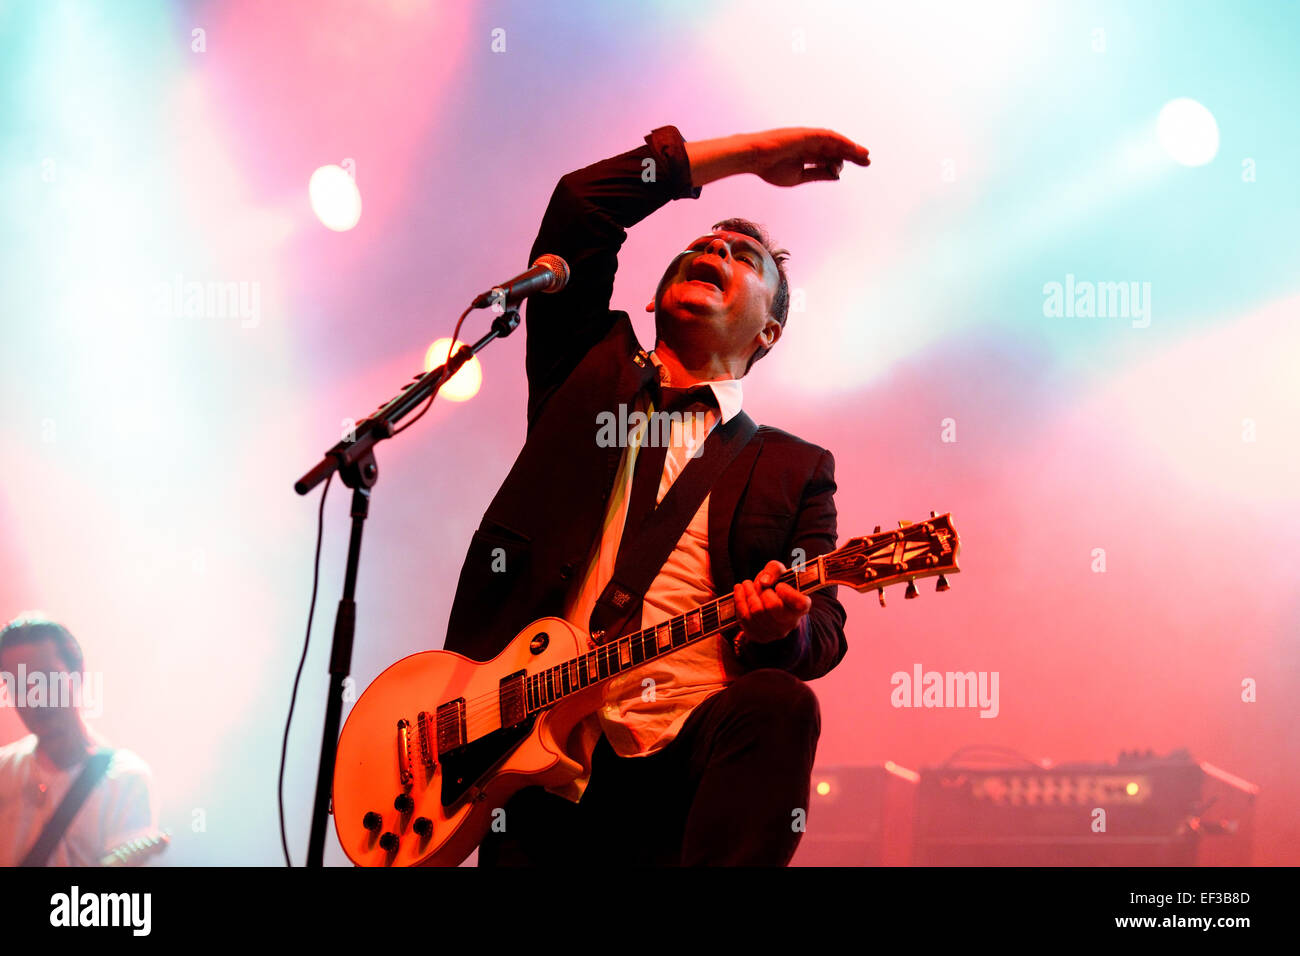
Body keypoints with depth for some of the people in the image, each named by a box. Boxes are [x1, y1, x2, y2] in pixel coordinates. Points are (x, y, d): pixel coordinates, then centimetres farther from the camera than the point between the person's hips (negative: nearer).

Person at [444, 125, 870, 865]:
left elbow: (824, 634, 8)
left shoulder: (795, 469, 18)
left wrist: (782, 629, -18)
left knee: (780, 707, -31)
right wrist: (751, 153, 16)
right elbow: (582, 204, 10)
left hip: (694, 749, 0)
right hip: (547, 753, 0)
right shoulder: (591, 372, 20)